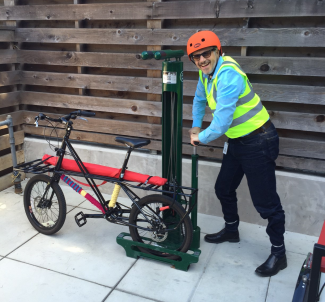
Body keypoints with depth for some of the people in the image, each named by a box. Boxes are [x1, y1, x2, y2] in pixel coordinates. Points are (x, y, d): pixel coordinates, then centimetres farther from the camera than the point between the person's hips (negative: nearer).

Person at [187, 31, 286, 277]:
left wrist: (202, 138, -13)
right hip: (236, 141, 9)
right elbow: (200, 99, 22)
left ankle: (278, 253, 15)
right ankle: (231, 230, 41)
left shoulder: (228, 74, -26)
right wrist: (196, 127, 23)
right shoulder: (207, 72, 3)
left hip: (258, 141, -9)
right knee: (224, 189, 19)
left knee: (265, 201, -3)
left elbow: (223, 118, -29)